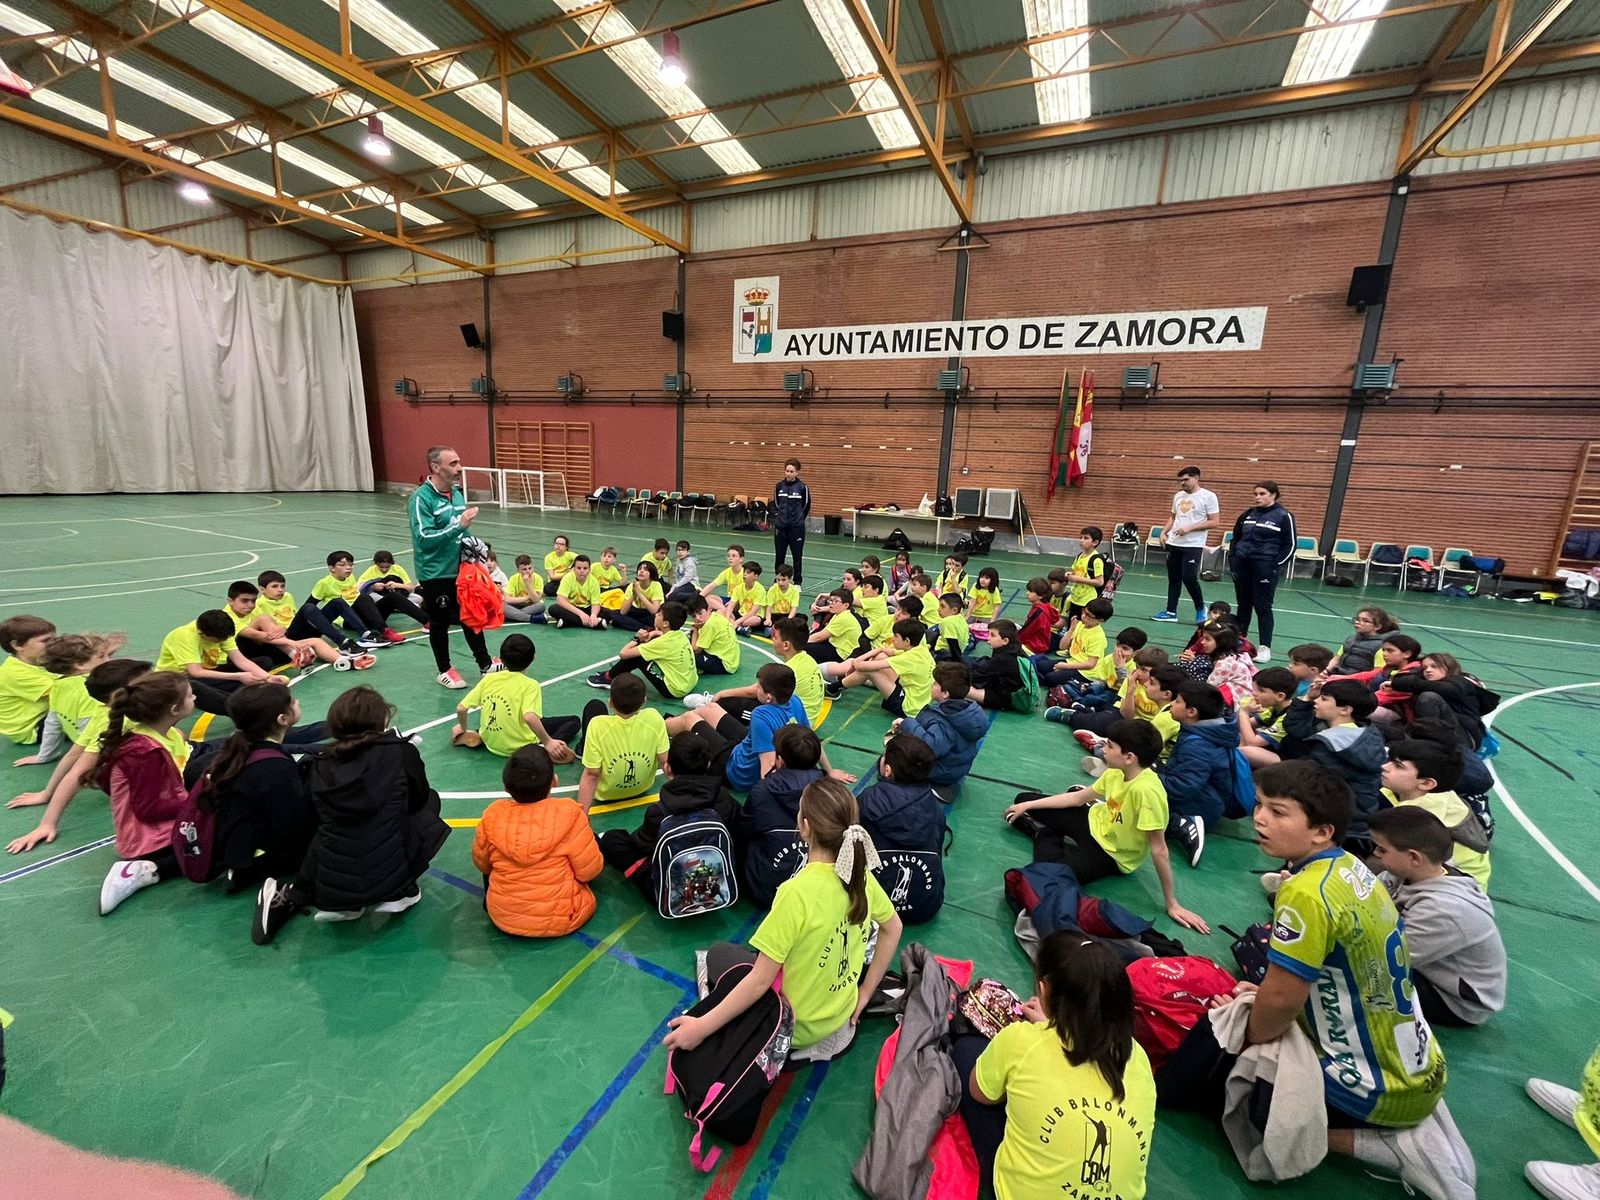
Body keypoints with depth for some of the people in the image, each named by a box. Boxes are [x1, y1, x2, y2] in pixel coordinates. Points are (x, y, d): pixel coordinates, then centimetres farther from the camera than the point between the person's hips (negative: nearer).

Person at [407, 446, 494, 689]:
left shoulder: (457, 493, 6)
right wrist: (459, 525, -31)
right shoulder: (421, 498, -17)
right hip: (435, 574, -6)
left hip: (461, 569, 6)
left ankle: (485, 664, 25)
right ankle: (445, 671, 24)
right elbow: (424, 538, -26)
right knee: (440, 623, 9)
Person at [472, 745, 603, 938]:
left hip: (503, 917, 1)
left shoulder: (493, 815, -14)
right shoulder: (569, 813, -23)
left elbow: (482, 864, 4)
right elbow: (590, 871, -15)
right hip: (561, 920, -1)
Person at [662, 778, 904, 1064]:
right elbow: (893, 928, 3)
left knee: (718, 954, 17)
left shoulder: (797, 892, -33)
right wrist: (866, 991, 10)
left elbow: (760, 981, -27)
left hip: (797, 1026, -6)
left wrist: (701, 1027, -17)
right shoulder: (860, 874, -13)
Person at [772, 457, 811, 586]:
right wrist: (777, 516, 9)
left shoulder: (803, 487, -7)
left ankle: (797, 582, 15)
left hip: (796, 527, -3)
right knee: (779, 555, 9)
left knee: (797, 556, 4)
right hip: (780, 527, 3)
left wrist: (799, 519, 10)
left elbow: (806, 506, 5)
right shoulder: (779, 486, 3)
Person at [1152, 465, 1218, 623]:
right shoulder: (1178, 496, 11)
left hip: (1193, 545, -6)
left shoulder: (1208, 496, -7)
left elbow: (1213, 522, -10)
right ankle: (1171, 612, 16)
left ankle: (1201, 608, 14)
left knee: (1189, 578, -10)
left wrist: (1190, 528, -19)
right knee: (1173, 579, 9)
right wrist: (1164, 532, 7)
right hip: (1173, 544, 6)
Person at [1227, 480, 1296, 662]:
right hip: (1242, 565, 5)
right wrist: (1232, 558, 9)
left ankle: (1265, 648, 4)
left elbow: (1289, 546, -4)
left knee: (1262, 607, -2)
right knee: (1243, 605, 12)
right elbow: (1236, 537, 19)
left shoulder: (1283, 516, -3)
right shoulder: (1248, 514, 10)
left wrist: (1276, 565, -12)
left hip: (1264, 568, -5)